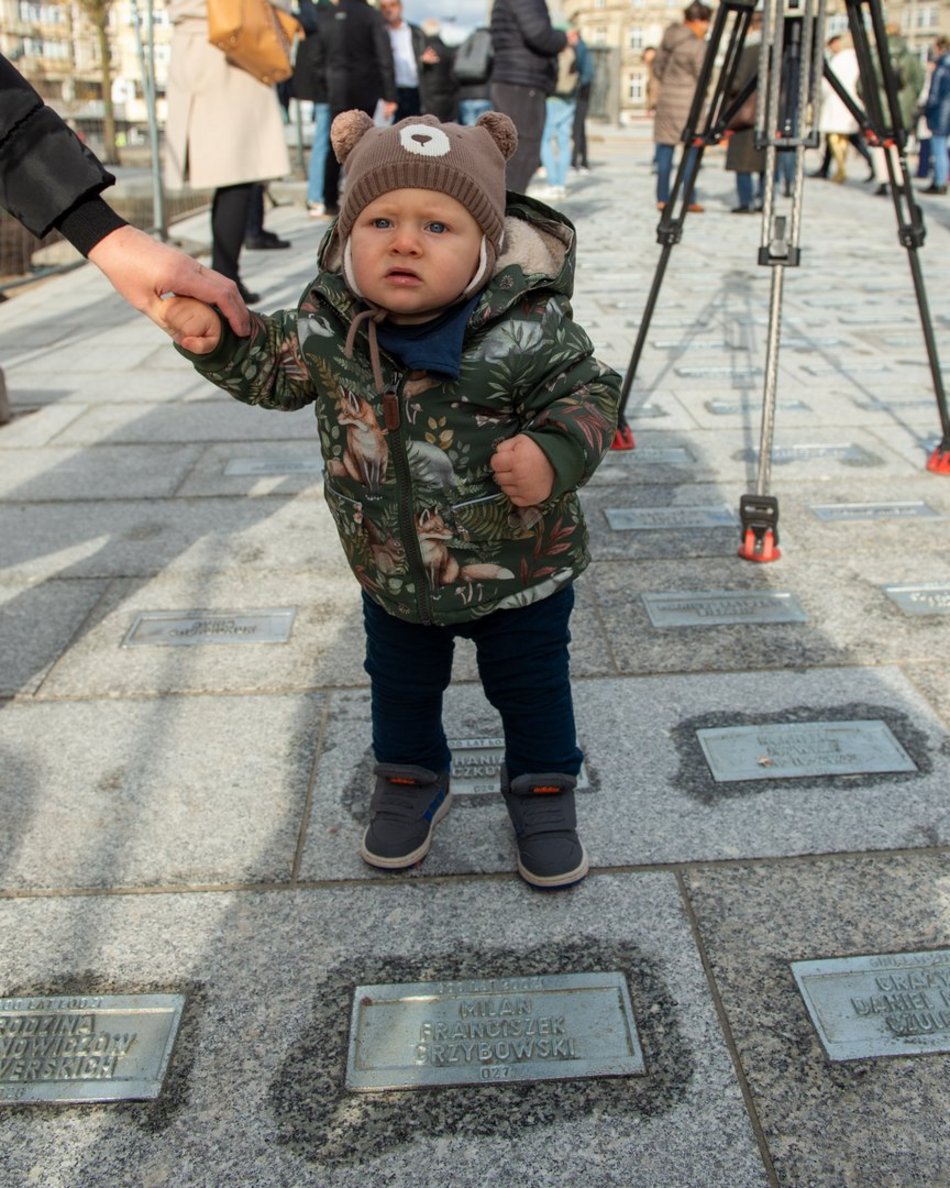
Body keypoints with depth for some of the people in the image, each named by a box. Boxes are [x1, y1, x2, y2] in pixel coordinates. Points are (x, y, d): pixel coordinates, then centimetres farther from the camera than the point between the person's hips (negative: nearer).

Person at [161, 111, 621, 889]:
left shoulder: (527, 331, -26)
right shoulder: (326, 326, -13)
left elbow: (588, 392, -16)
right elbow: (275, 370, 5)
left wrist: (555, 455, -34)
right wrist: (220, 339, -13)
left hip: (520, 570, -3)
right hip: (392, 572, 4)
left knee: (531, 687, 17)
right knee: (401, 685, 23)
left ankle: (542, 789, 42)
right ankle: (411, 779, 50)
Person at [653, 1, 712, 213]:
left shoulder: (668, 36, 7)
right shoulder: (697, 45, -13)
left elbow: (657, 66, 14)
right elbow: (702, 77, -10)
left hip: (666, 97, 6)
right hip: (689, 100, -6)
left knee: (665, 150, 8)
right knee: (691, 151, 1)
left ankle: (662, 199, 9)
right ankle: (689, 201, 1)